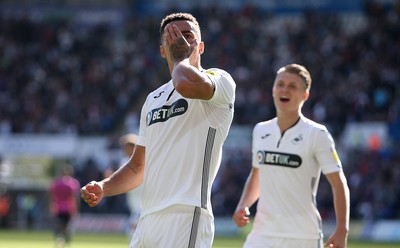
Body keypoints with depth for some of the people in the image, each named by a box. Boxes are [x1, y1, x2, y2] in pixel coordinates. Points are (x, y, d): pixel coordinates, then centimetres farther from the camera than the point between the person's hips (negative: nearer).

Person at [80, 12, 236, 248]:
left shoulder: (220, 80, 1)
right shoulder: (154, 99, 24)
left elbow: (187, 84, -25)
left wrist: (182, 55, -2)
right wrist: (103, 188, 8)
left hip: (186, 218, -8)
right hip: (148, 220, 8)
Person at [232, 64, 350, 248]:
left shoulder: (316, 134, -5)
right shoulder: (260, 131, 10)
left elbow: (338, 184, -5)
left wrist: (341, 231, -14)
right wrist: (242, 206, 6)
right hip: (262, 232, 4)